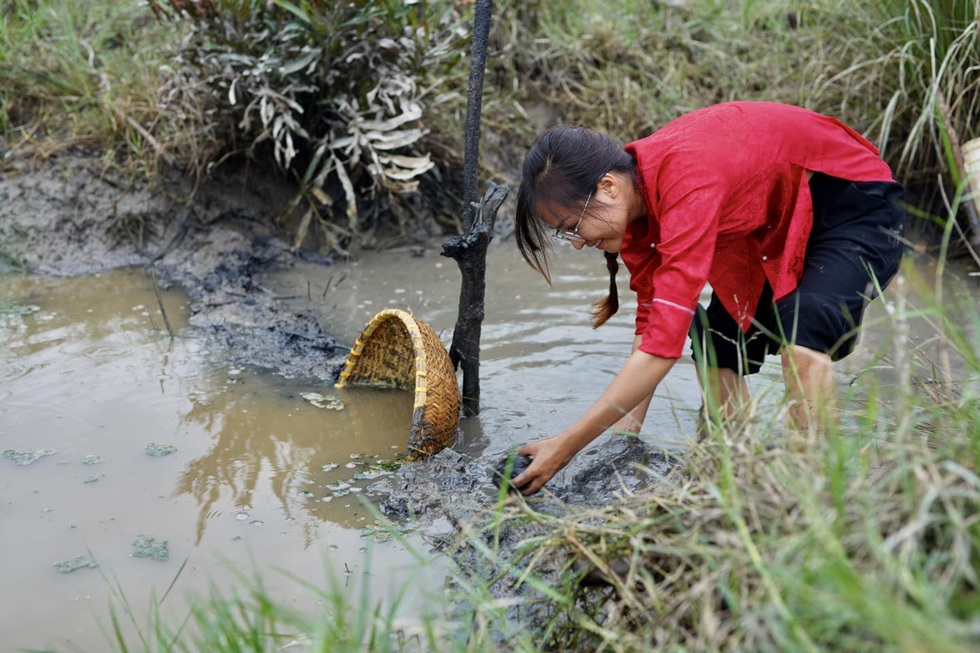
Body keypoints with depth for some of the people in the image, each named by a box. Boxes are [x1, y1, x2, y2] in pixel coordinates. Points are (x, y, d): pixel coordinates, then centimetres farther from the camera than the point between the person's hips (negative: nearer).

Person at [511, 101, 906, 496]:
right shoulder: (634, 188, -11)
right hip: (781, 228, 9)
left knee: (800, 331, -32)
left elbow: (665, 343, -40)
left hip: (859, 207, -9)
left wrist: (567, 446, -36)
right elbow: (650, 319, -3)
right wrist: (625, 433, -8)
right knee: (716, 351, 4)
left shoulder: (686, 183, -38)